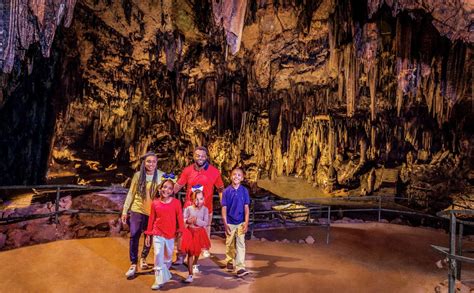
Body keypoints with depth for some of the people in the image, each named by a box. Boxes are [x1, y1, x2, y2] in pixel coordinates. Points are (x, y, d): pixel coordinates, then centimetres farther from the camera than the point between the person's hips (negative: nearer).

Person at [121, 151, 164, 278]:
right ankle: (133, 264, 6)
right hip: (137, 210, 0)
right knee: (134, 236, -6)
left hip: (153, 212, 0)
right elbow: (131, 194, 0)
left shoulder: (161, 176, -8)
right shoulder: (138, 175, -5)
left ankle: (143, 258, 37)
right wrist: (125, 211, 0)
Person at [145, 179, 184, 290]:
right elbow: (151, 219, 2)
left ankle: (165, 273, 43)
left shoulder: (176, 202, -7)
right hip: (157, 233, -1)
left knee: (168, 255, 16)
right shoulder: (155, 203, -4)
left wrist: (180, 231, -6)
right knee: (158, 254, -10)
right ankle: (159, 280, 0)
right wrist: (148, 235, 5)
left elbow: (179, 217, -4)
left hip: (170, 234, 1)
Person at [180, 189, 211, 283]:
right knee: (190, 253, -2)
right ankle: (190, 274, 4)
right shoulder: (188, 209, -11)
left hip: (200, 232, 2)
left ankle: (195, 264, 53)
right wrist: (187, 221, -27)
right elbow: (183, 220, -6)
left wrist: (196, 221, -26)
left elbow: (205, 223, -13)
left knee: (197, 251, 22)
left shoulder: (205, 209, -10)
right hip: (190, 231, -2)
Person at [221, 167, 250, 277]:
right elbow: (224, 208, -6)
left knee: (240, 244, -2)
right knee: (230, 244, 15)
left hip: (241, 222, 0)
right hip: (230, 222, 0)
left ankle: (240, 267, 0)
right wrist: (225, 224, -10)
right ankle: (229, 261, 37)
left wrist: (246, 223, -9)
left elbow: (246, 208, -3)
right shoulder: (226, 191, -7)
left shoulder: (244, 191, -5)